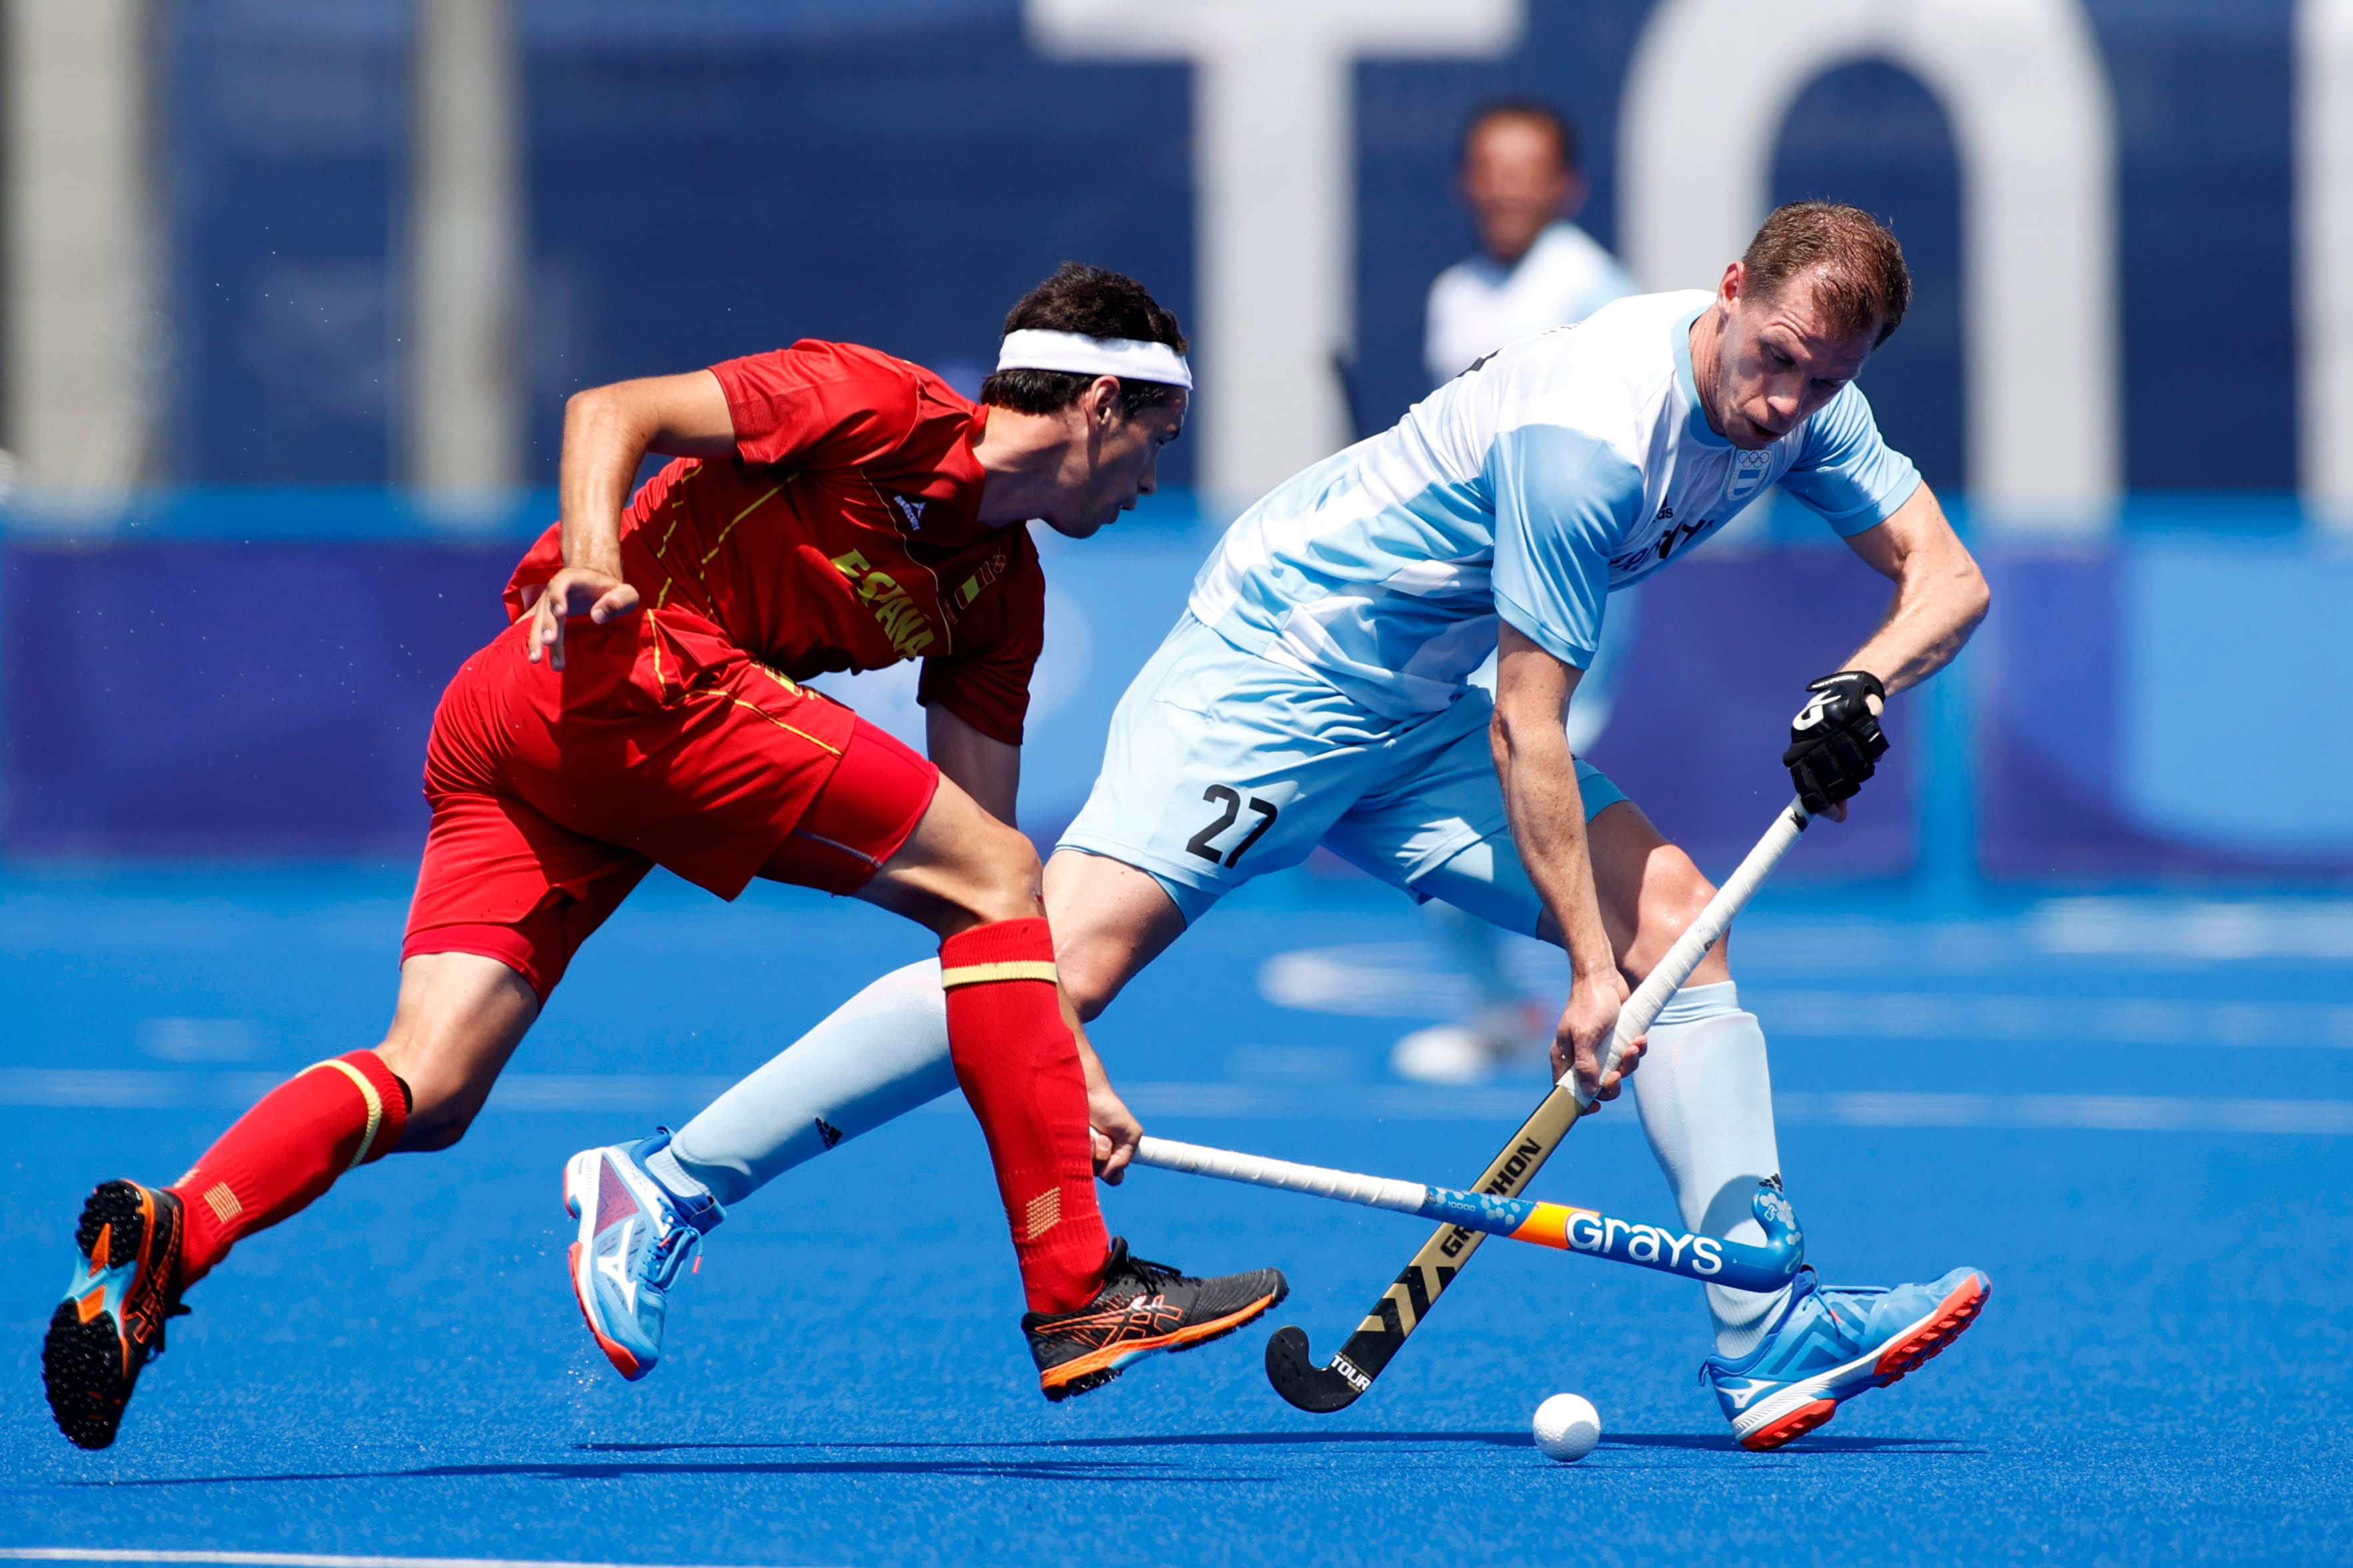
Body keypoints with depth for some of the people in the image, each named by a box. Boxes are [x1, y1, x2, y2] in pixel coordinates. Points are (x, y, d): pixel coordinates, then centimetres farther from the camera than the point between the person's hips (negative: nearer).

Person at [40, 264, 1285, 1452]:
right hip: (631, 674, -9)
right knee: (993, 874, -6)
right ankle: (1076, 1293, -9)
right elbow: (609, 412, -6)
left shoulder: (1003, 592, 23)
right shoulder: (879, 407, 0)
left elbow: (980, 835, 22)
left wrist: (1068, 1062, 15)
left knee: (425, 1091, -5)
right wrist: (595, 560, -25)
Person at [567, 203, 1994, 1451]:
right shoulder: (1587, 432, -28)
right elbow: (1526, 731, -23)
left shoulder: (1798, 396, -3)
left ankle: (1762, 1329, -4)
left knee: (1673, 911, -5)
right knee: (1066, 962, -22)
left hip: (1409, 715, 9)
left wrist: (1860, 689, -18)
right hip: (1273, 664, -9)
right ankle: (675, 1186, -16)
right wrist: (1588, 970, -20)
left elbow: (1948, 577, 4)